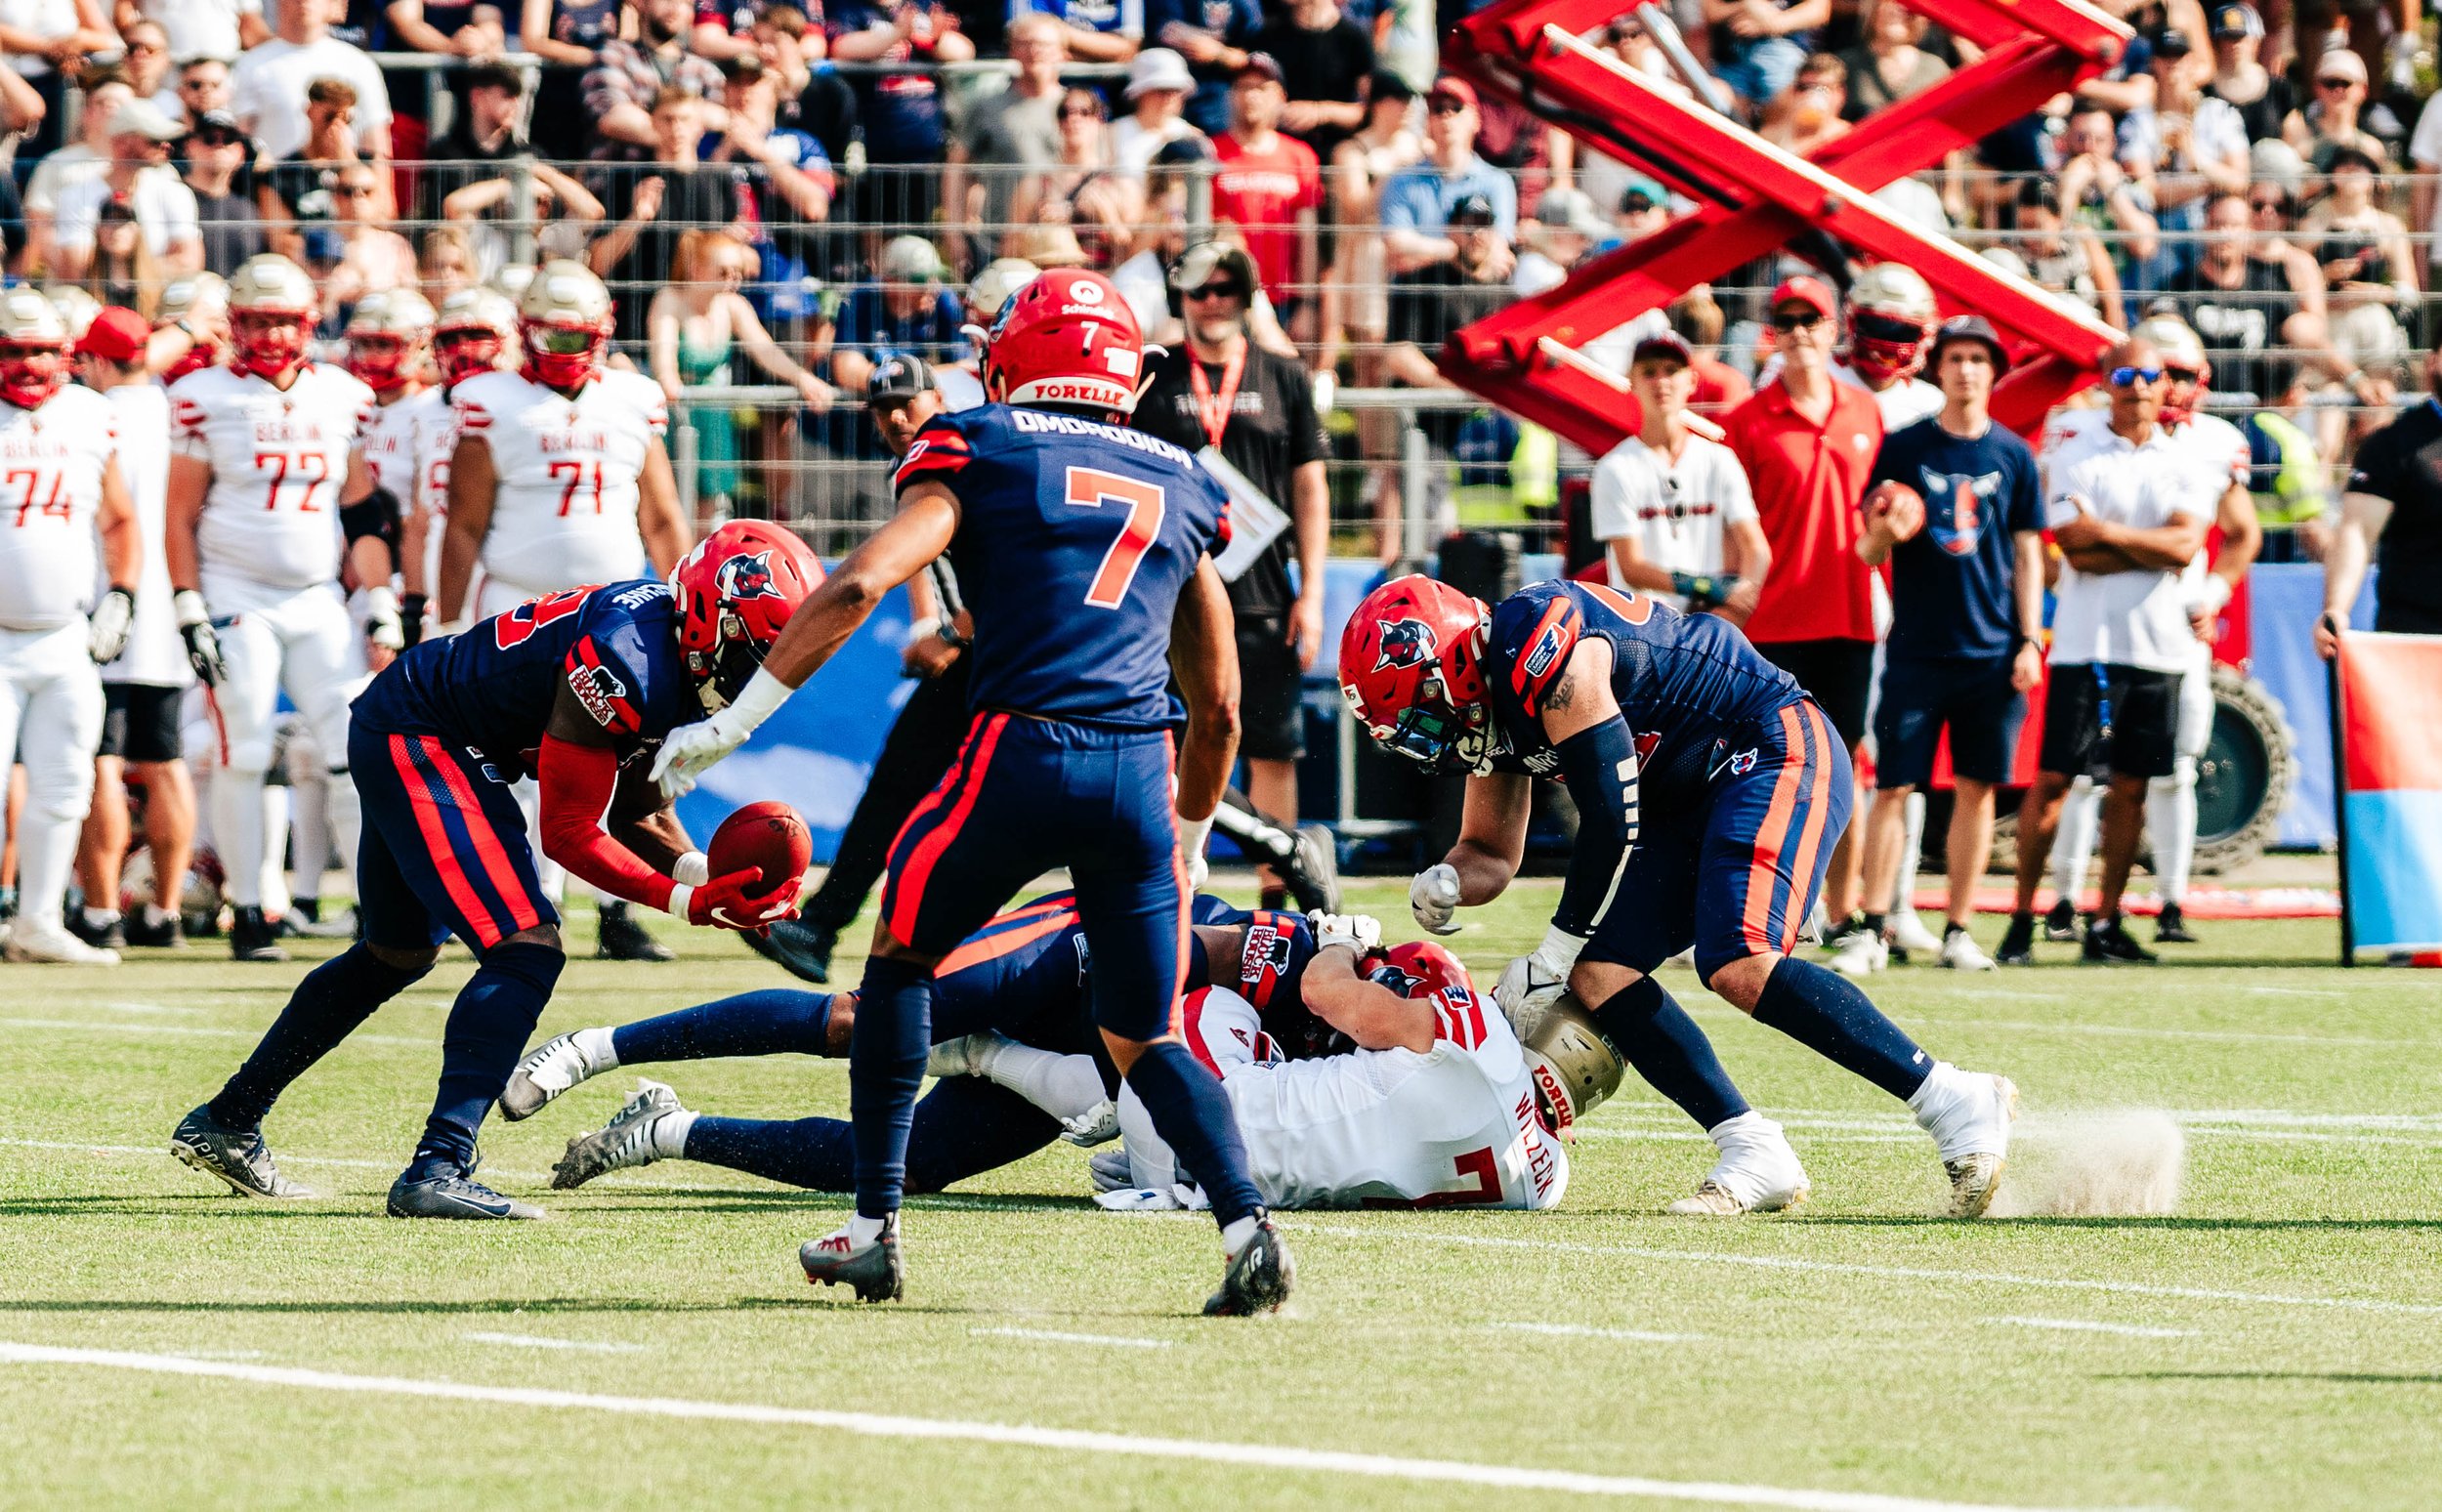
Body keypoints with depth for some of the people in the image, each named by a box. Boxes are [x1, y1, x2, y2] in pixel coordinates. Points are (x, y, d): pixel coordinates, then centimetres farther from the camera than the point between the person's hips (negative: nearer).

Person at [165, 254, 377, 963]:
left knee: (356, 750, -5)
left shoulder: (345, 399, 8)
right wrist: (190, 610, -7)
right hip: (236, 600, -3)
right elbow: (181, 515, -1)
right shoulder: (207, 399, -2)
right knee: (243, 757, -5)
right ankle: (247, 913, 2)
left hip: (319, 602, 3)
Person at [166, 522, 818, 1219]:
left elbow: (639, 811, 9)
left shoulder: (682, 669, 1)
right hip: (416, 742, -11)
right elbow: (570, 832, -25)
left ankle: (226, 1124, 38)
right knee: (527, 948, -19)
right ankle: (437, 1172, -23)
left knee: (398, 954, 25)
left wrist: (707, 875, -9)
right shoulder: (625, 659, -29)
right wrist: (688, 902, -27)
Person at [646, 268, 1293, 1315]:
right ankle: (1246, 1221, -9)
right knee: (1145, 1040, 14)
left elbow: (859, 586, -5)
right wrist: (1188, 840, 39)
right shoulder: (1183, 489, 21)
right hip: (1141, 771, 3)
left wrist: (734, 722, -1)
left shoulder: (980, 453, 9)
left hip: (1022, 751, -3)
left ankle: (874, 1228, 17)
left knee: (902, 955, 20)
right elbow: (1217, 709, 24)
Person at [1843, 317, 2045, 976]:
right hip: (1917, 648, -1)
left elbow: (2028, 556, 9)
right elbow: (1869, 552, 6)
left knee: (1976, 788, 3)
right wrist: (1885, 532, -18)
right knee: (1893, 787, -5)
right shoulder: (1903, 448, 4)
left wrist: (2029, 642, 1)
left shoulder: (2013, 455, 7)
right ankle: (1872, 931, -3)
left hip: (1992, 651, 1)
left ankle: (1958, 930, 10)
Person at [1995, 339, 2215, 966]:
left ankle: (2107, 925, 12)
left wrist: (2112, 532, -14)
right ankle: (2022, 919, 0)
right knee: (2052, 779, -5)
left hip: (2156, 647, 3)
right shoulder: (2074, 457, 0)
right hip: (2085, 642, -3)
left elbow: (2186, 543, -7)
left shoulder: (2185, 463, 9)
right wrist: (2156, 550, -7)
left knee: (2130, 786, 6)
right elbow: (2077, 552, -10)